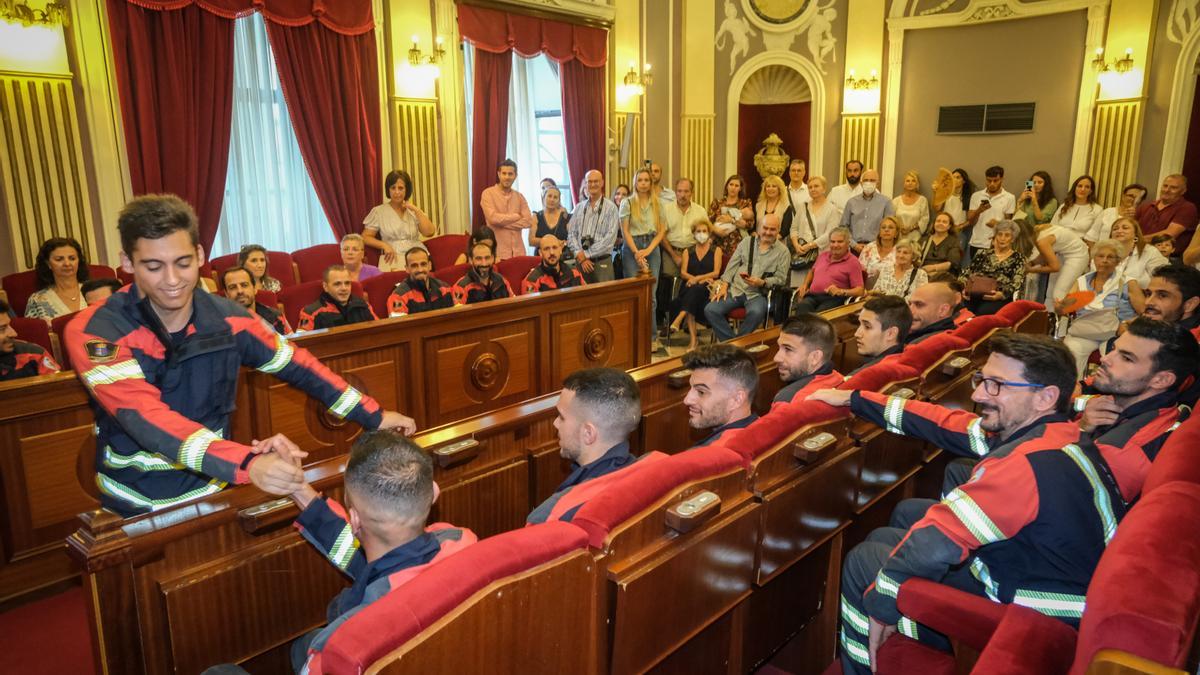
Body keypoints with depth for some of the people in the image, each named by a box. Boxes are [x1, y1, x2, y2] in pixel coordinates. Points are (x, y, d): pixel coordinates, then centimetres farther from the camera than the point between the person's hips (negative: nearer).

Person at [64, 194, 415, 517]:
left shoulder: (226, 318, -5)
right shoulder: (93, 332, -15)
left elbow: (297, 366, 7)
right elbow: (148, 420, -29)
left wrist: (373, 416, 7)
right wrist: (247, 463, -44)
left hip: (213, 490, 2)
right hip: (136, 507, -2)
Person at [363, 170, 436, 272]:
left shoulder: (413, 211, 16)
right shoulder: (378, 211, 10)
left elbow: (429, 232, 2)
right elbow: (365, 237, 6)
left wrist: (416, 210, -1)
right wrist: (384, 245, -9)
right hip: (393, 259, -2)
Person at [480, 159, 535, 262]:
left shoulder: (519, 197, 13)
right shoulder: (488, 193, 0)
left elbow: (529, 221, 1)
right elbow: (493, 218, -15)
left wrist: (504, 223, -9)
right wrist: (517, 216, -3)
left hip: (518, 251, 4)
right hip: (498, 251, -4)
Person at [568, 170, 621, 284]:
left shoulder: (611, 208, -1)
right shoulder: (579, 208, 11)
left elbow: (610, 238, -10)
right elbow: (571, 234, 7)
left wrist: (586, 254, -11)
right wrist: (580, 255, -9)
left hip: (602, 262, -3)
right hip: (580, 261, 3)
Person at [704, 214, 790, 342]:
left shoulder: (783, 251, 6)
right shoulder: (747, 242, 14)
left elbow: (780, 278, 2)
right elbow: (732, 265, 13)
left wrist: (762, 282, -16)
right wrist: (724, 285, 0)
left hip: (758, 294, -3)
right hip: (735, 289, 3)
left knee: (756, 313, -38)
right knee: (710, 310, -21)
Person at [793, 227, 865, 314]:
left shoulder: (853, 262, 6)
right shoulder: (823, 255, 24)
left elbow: (859, 291, -1)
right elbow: (812, 271, 43)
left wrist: (840, 291, -16)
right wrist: (805, 284, 23)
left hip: (832, 299, -4)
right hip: (812, 296, 4)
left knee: (819, 313, -40)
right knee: (802, 307, -34)